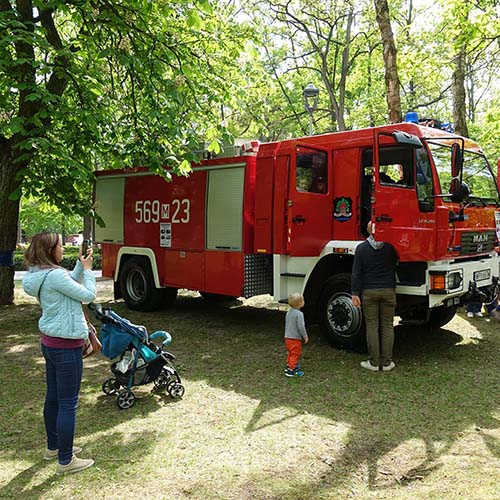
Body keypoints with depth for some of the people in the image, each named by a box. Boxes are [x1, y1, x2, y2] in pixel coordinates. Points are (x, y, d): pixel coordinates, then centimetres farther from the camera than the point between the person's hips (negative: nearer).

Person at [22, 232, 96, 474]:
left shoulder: (40, 274, 6)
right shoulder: (55, 275, -23)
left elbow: (72, 284, 17)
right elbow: (88, 295, -17)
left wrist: (81, 264, 8)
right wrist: (88, 269, -5)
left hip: (49, 342, 10)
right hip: (66, 347, -10)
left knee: (53, 397, 21)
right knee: (68, 403, 0)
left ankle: (53, 446, 37)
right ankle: (66, 461, 11)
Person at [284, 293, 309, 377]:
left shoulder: (288, 312, 8)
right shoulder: (299, 314, -19)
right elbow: (301, 327, -22)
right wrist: (305, 336, -11)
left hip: (287, 338, 8)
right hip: (295, 338, -8)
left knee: (291, 353, 23)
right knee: (295, 354, 1)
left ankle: (289, 366, 33)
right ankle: (291, 370, 4)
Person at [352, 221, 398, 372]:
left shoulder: (361, 248, -4)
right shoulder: (391, 247, -1)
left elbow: (356, 273, -5)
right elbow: (396, 264, 16)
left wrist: (355, 294, -2)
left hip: (369, 292, -1)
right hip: (388, 291, 1)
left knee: (372, 327, 5)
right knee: (387, 326, 8)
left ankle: (374, 363, 8)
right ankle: (387, 362, 11)